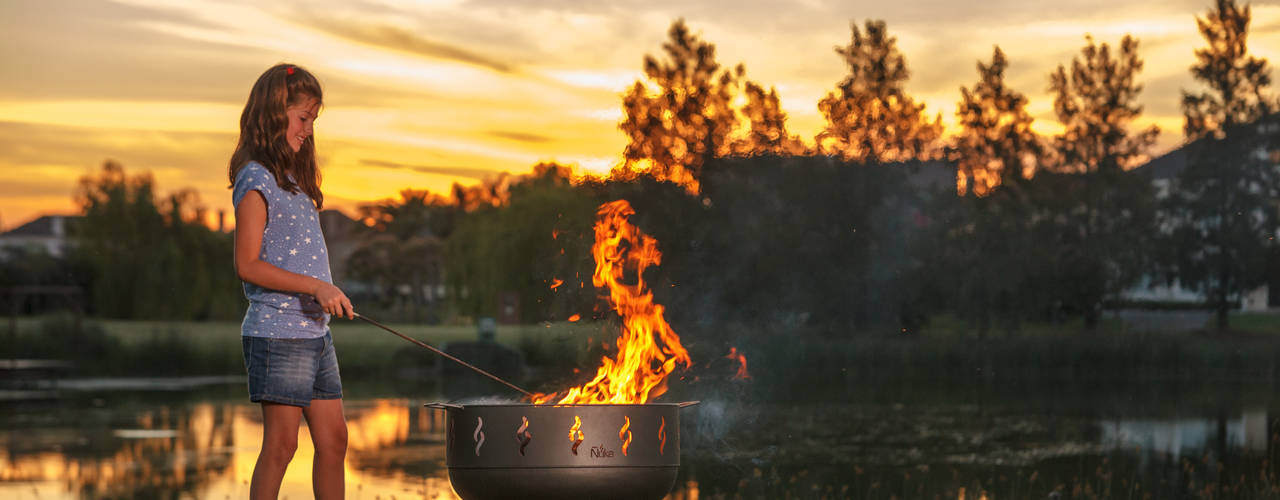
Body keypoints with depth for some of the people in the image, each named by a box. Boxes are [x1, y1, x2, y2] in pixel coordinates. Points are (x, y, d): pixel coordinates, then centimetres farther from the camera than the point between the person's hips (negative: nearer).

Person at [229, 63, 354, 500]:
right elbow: (248, 265, -16)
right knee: (281, 444, -5)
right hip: (277, 333, -9)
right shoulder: (256, 178, -10)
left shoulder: (291, 177, 17)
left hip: (314, 331, 9)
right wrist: (316, 286, -20)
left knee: (333, 439, 8)